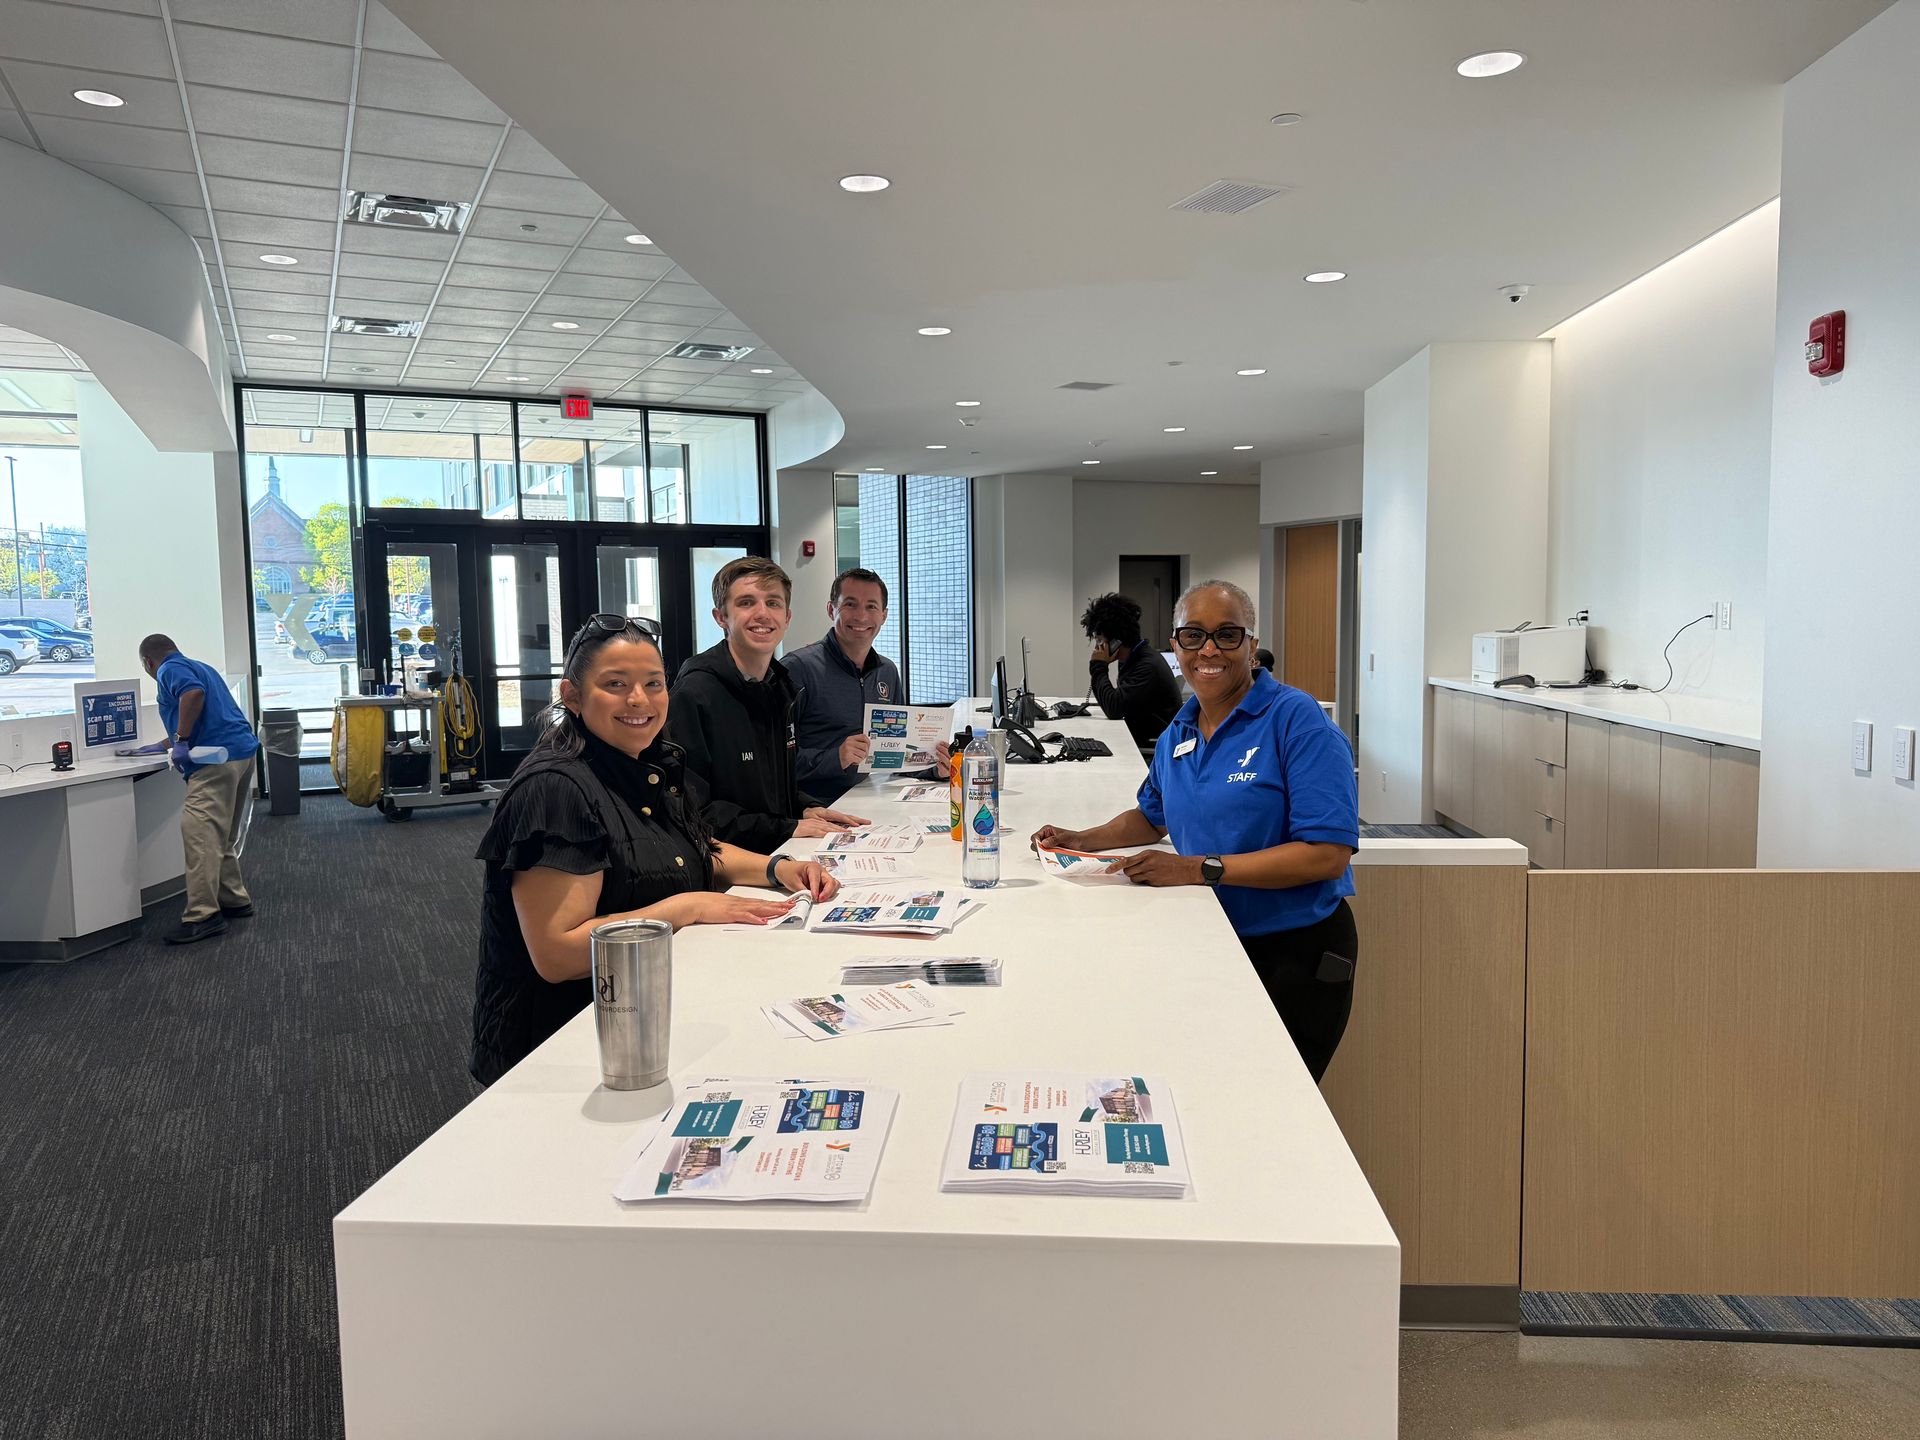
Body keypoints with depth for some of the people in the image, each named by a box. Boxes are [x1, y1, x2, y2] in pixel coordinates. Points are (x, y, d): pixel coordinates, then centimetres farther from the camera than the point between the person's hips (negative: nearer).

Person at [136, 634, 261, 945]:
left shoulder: (170, 670, 0)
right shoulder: (200, 667, 28)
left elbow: (194, 693, -24)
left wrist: (181, 741, -19)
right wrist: (163, 745, 48)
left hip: (217, 760, -10)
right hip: (242, 751, 10)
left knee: (199, 834, -12)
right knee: (223, 836, 17)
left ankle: (202, 915, -16)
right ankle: (235, 899, 23)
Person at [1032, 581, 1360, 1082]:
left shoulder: (1297, 720, -14)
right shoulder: (1177, 733, 8)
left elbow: (1328, 853, -22)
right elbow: (1153, 816, 27)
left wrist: (1200, 868, -25)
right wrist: (1084, 841, 8)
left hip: (1296, 954, -6)